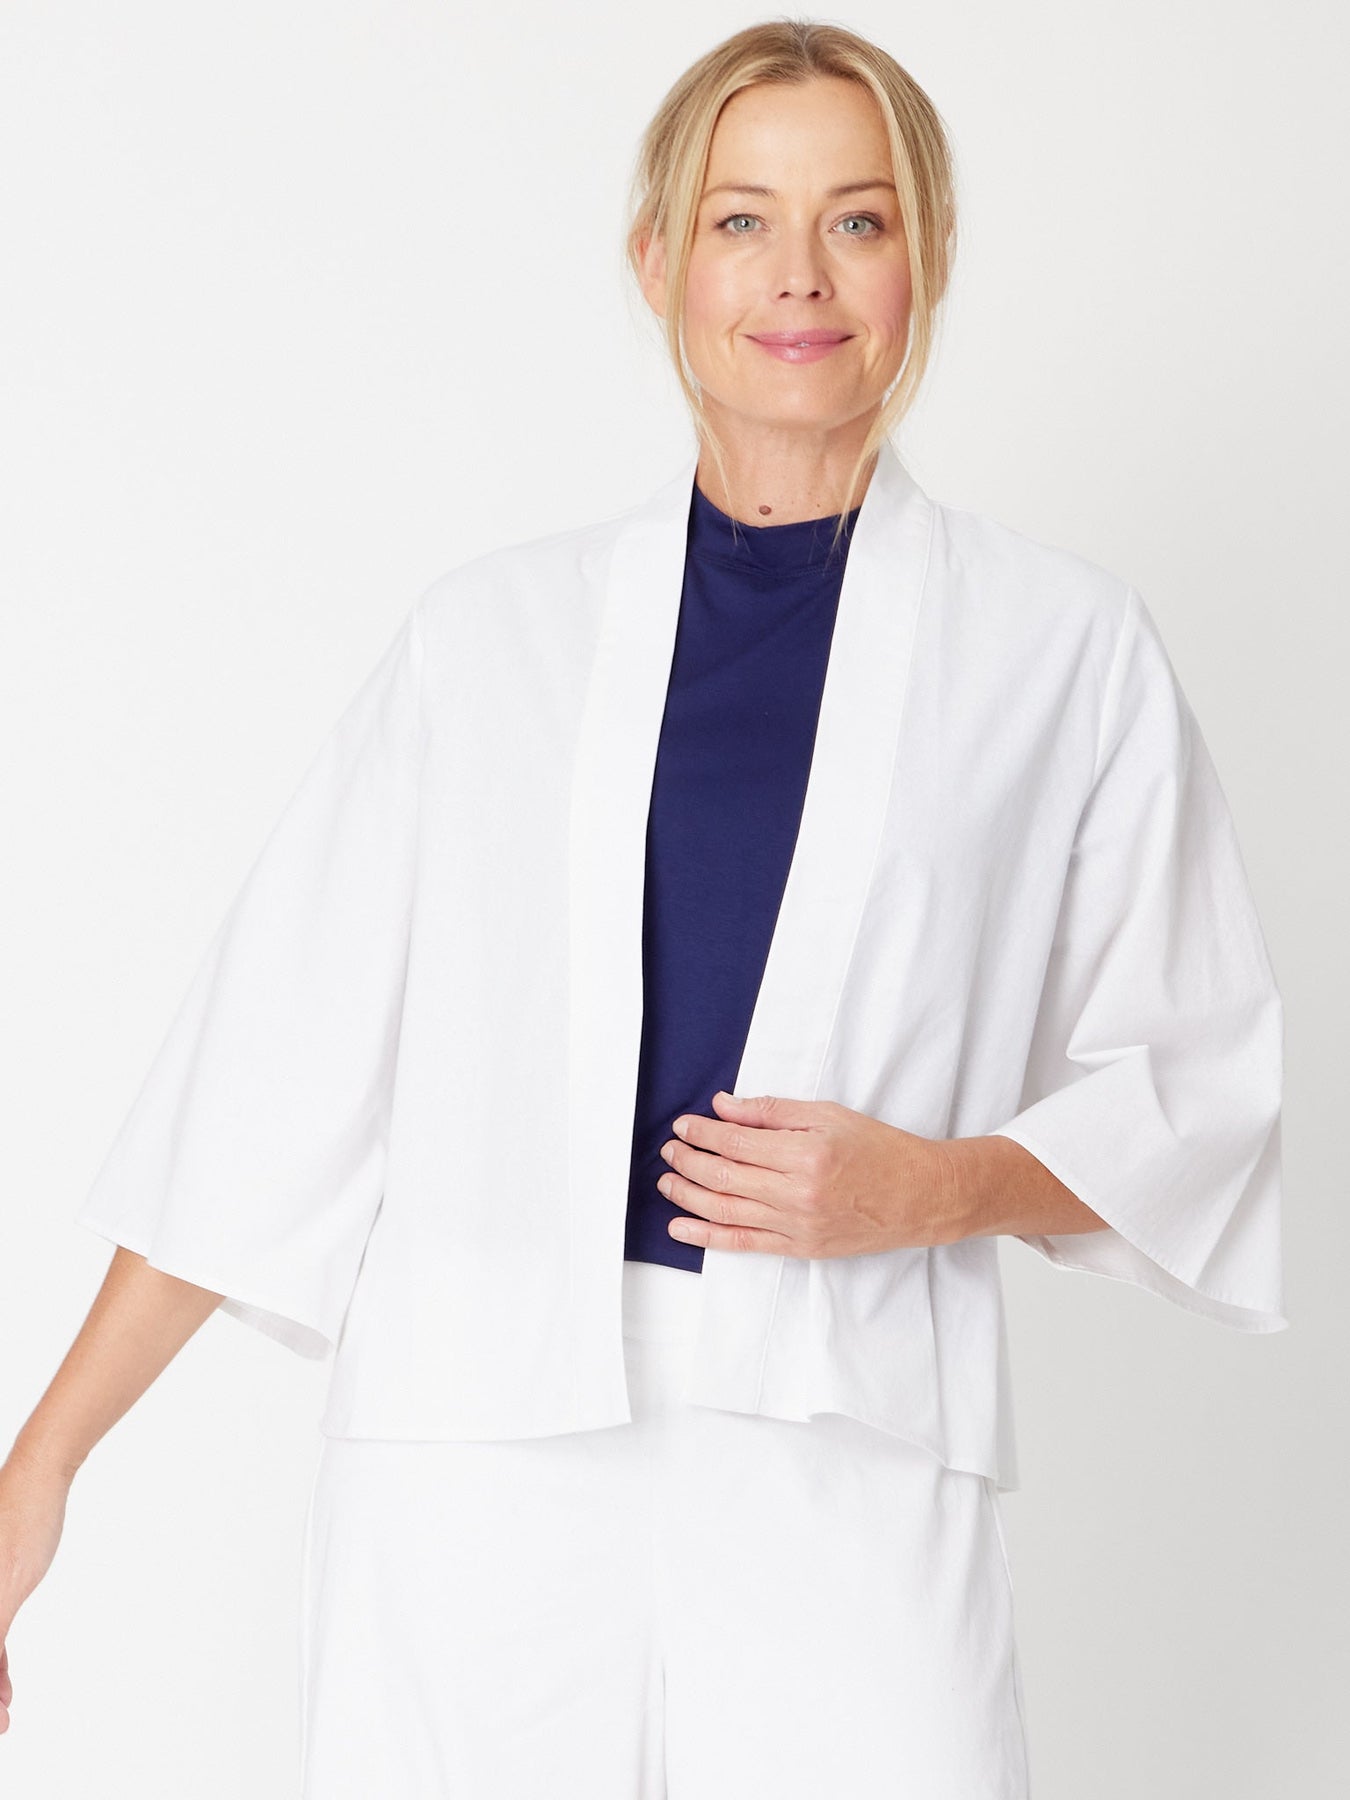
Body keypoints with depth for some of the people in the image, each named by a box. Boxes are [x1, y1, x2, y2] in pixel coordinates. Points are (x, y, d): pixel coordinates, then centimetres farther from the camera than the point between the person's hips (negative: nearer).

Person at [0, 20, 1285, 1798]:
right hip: (473, 1459, 1)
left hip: (845, 1467, -1)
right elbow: (281, 1058, 8)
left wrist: (934, 1186, -10)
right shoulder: (496, 629, 9)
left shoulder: (1063, 647, 6)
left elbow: (1189, 1100, 10)